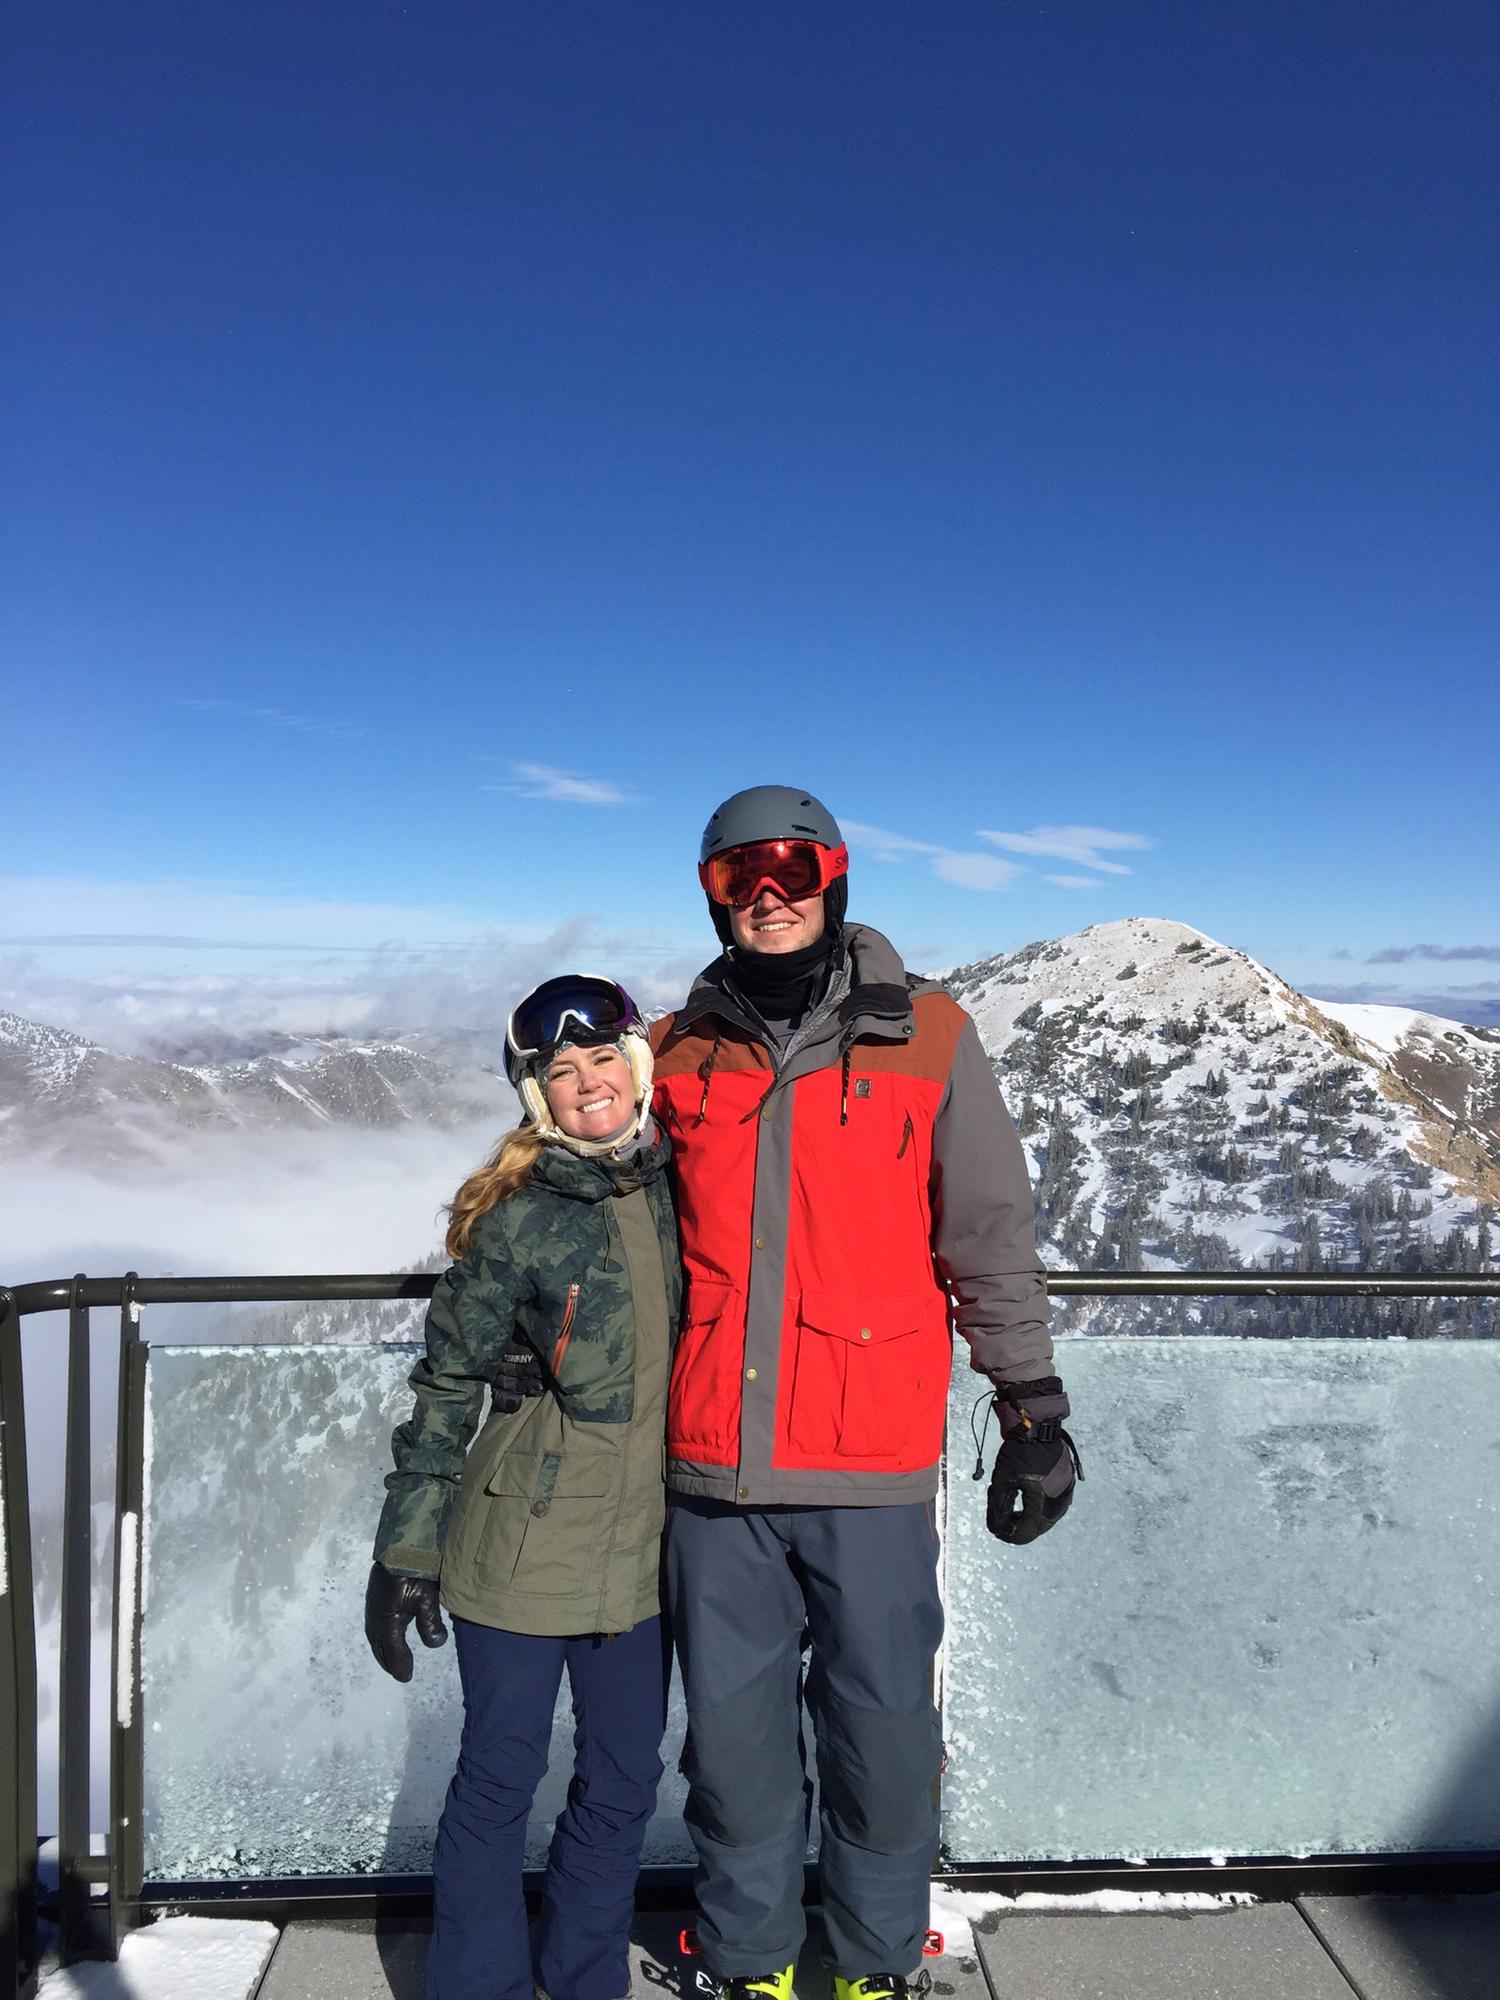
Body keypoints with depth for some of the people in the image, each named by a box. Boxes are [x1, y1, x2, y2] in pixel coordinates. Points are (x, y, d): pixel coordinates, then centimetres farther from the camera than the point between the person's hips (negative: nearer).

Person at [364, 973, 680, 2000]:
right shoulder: (518, 1216, -11)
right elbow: (448, 1384, -5)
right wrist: (408, 1546, -5)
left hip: (644, 1545, 4)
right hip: (526, 1540, -4)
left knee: (624, 1782, 16)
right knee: (500, 1777, 10)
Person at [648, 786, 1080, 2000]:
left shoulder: (926, 1037, 0)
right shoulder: (681, 1054, 6)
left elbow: (991, 1239, 3)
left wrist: (1034, 1409, 3)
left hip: (873, 1466, -2)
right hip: (715, 1463, 2)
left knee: (882, 1726, 11)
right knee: (732, 1728, 14)